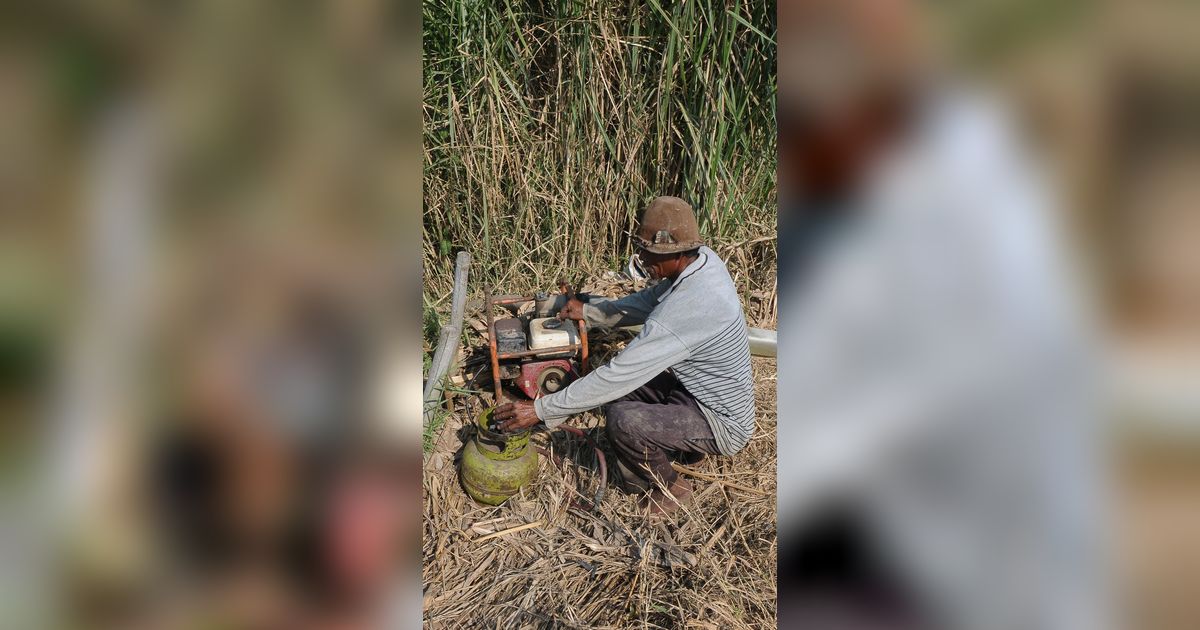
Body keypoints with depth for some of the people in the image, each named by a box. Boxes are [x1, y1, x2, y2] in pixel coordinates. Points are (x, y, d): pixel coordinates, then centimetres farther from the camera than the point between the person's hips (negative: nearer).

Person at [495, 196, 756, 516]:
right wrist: (589, 311, 5)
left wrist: (540, 410, -26)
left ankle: (669, 487, 3)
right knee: (623, 381, 7)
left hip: (722, 424, -9)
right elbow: (649, 301, 11)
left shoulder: (684, 309, -36)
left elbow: (617, 376, -32)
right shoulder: (704, 258, -9)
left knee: (622, 420, -26)